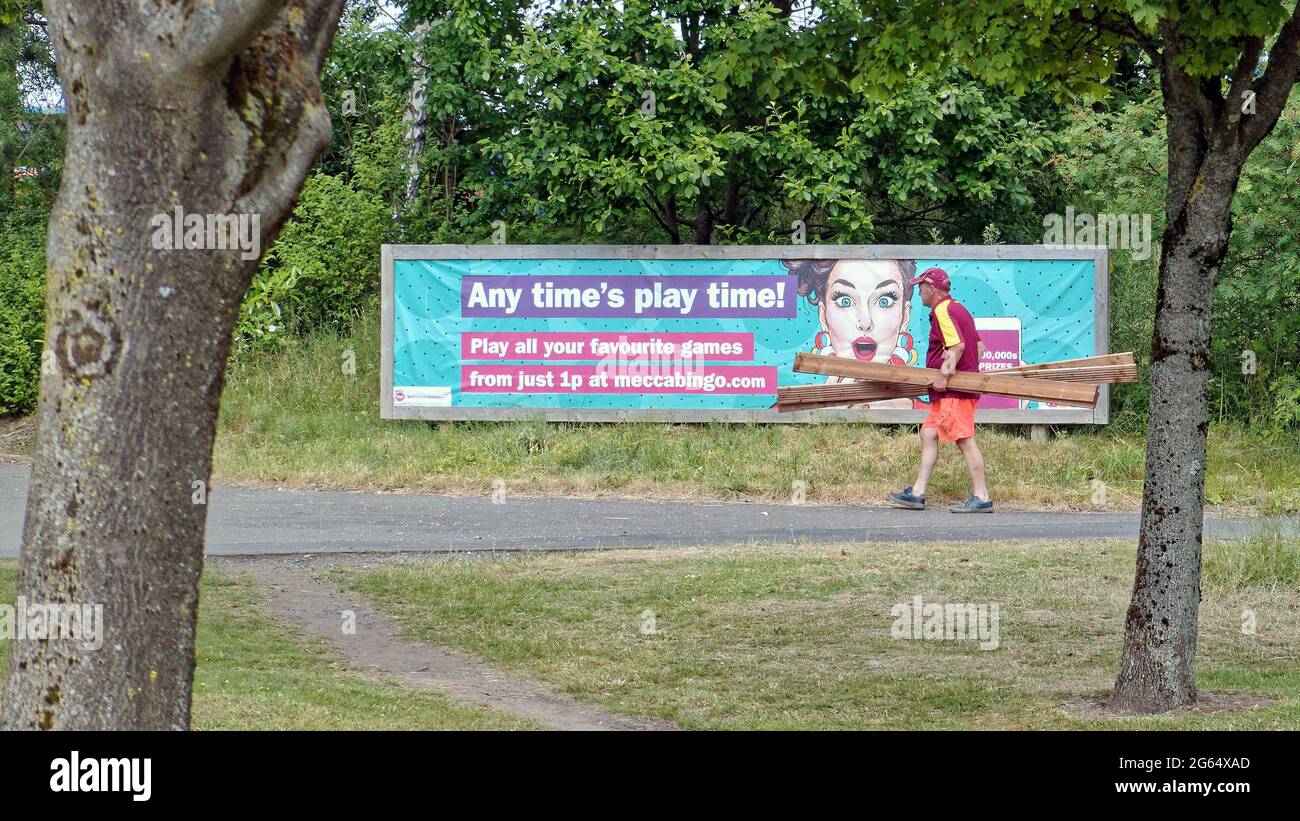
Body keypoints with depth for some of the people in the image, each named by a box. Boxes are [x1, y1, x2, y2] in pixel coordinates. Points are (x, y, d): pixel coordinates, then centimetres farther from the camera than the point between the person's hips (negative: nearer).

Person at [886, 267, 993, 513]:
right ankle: (917, 494, 11)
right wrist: (970, 370, 14)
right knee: (929, 434, 11)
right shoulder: (957, 308, 19)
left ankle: (982, 499, -9)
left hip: (954, 390, -11)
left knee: (965, 441, -9)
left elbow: (958, 345, -24)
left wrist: (944, 375, -20)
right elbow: (979, 345, 20)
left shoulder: (942, 311, -12)